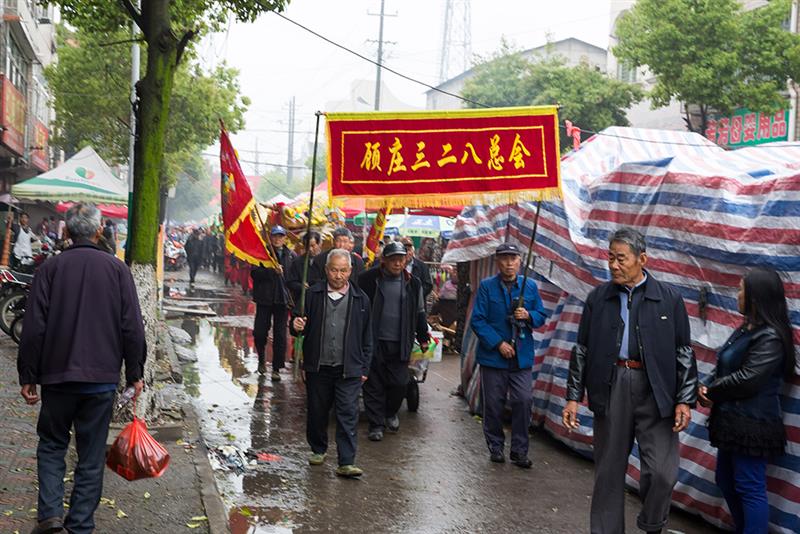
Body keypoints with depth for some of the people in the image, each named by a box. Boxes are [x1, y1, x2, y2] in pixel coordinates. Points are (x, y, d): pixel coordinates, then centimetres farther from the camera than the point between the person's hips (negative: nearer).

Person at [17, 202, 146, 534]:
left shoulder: (50, 268, -3)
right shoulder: (117, 269, -1)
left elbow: (34, 328, -4)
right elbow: (133, 328, -2)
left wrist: (28, 376, 3)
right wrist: (134, 374, 6)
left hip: (57, 375, 0)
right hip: (102, 378, 0)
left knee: (51, 444, 17)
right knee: (91, 456, 9)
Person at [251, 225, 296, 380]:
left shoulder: (291, 255, 7)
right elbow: (254, 273, -9)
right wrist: (271, 270, -23)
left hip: (283, 299, 1)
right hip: (264, 299, -1)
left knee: (280, 335, 1)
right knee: (259, 332, -2)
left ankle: (276, 369, 11)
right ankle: (262, 359, 26)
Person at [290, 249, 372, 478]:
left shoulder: (360, 299, 3)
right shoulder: (313, 294, 2)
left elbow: (367, 337, 7)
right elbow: (303, 328, 11)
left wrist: (364, 368, 5)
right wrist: (297, 326, -14)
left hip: (349, 370, -1)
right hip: (318, 367, 1)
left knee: (348, 415, -4)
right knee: (317, 412, 13)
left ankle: (346, 463, -2)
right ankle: (318, 449, 34)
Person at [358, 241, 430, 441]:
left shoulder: (412, 283, 7)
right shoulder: (368, 279, -3)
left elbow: (419, 313, 17)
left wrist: (423, 338, 17)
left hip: (399, 344, 2)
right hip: (373, 342, -2)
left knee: (399, 383, 2)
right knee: (374, 385, 3)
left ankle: (391, 413, 30)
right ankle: (376, 424, 15)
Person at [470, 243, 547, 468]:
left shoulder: (530, 286, 7)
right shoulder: (486, 286, -2)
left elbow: (541, 316, 12)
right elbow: (477, 320, -5)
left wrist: (528, 316, -11)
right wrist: (498, 343, -12)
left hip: (522, 357, 2)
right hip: (493, 356, -2)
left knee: (524, 401, -4)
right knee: (493, 404, 6)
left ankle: (519, 450, 8)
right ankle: (495, 447, 22)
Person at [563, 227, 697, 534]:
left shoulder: (669, 298, 2)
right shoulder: (597, 298, 6)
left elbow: (684, 352, 4)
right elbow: (582, 350, 8)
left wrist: (685, 399, -2)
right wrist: (573, 397, 5)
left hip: (655, 393, -1)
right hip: (610, 389, 1)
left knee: (662, 472, -4)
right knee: (608, 471, 9)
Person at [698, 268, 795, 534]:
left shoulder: (770, 337, -18)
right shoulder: (746, 328, 12)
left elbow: (747, 379, -23)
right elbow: (722, 367, 14)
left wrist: (711, 392, -9)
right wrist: (707, 388, -4)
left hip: (752, 425, -10)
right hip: (732, 421, 10)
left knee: (750, 488, -2)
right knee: (726, 480, 19)